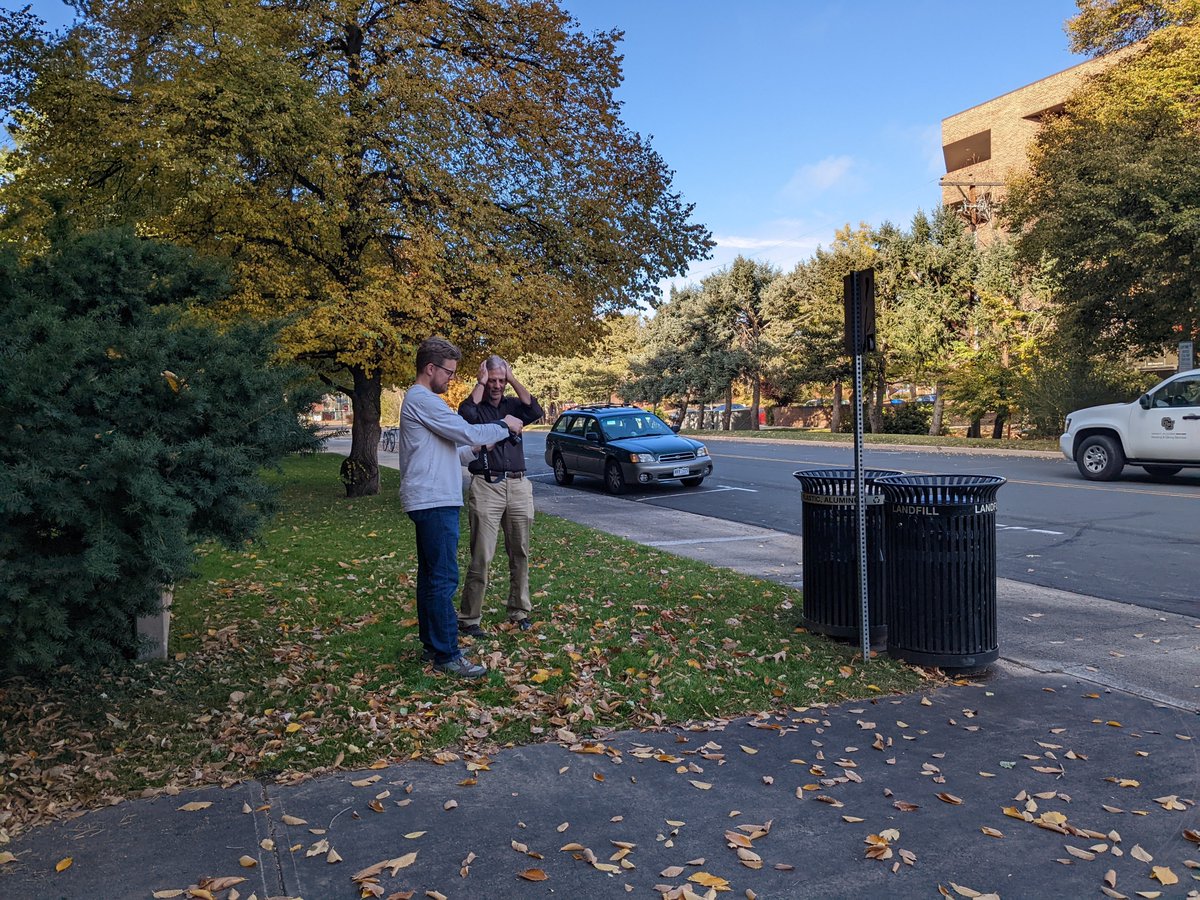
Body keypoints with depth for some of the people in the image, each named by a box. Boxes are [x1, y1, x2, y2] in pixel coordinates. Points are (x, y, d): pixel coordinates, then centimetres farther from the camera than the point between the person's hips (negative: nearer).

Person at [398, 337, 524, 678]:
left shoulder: (420, 400, 20)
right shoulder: (423, 400, -14)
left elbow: (450, 441, 25)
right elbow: (468, 433, -16)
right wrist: (504, 427, -3)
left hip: (429, 500, 11)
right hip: (435, 501, -11)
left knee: (430, 575, 14)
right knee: (444, 579, -9)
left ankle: (432, 644, 22)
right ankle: (446, 655, -5)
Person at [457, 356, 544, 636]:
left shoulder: (513, 405, 14)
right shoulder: (476, 407, 5)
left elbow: (536, 411, -7)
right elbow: (466, 413, -20)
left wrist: (513, 379, -5)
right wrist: (480, 382, -9)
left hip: (518, 487, 4)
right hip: (485, 487, -4)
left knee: (520, 554, 10)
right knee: (481, 557, -6)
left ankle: (519, 612, 22)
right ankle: (468, 618, 2)